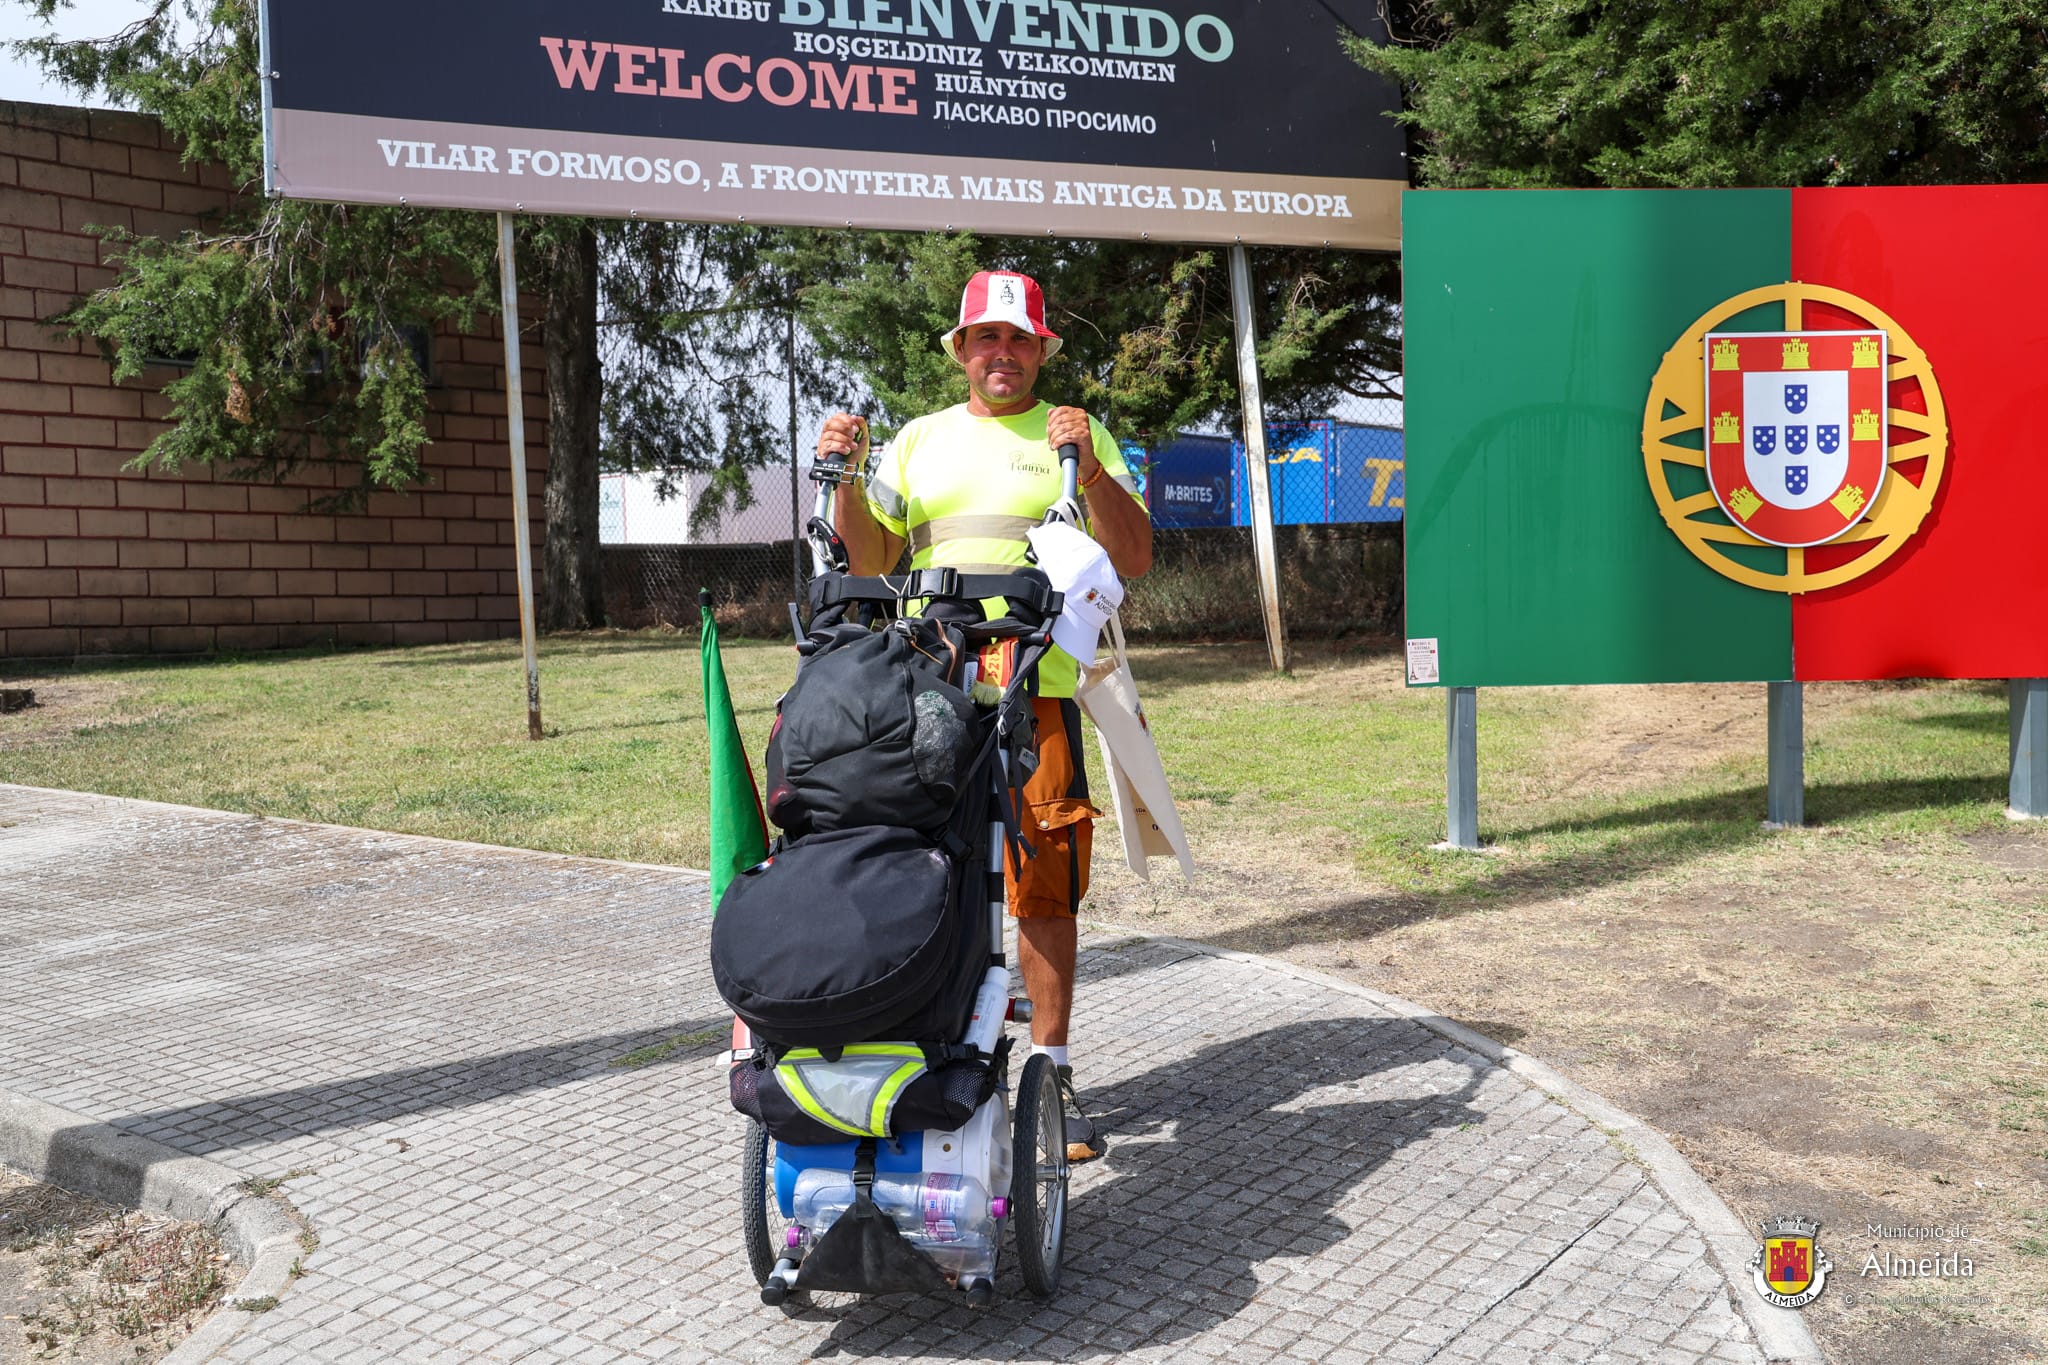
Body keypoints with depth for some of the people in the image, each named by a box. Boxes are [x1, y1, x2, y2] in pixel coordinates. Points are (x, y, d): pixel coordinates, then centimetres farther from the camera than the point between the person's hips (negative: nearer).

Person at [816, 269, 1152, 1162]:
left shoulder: (1080, 436, 12)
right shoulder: (921, 440, 19)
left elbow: (1135, 560, 3)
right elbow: (869, 561, 15)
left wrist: (1090, 469, -9)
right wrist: (848, 478, -1)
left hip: (1042, 689, -2)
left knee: (1045, 886, -1)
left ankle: (1052, 1068, 12)